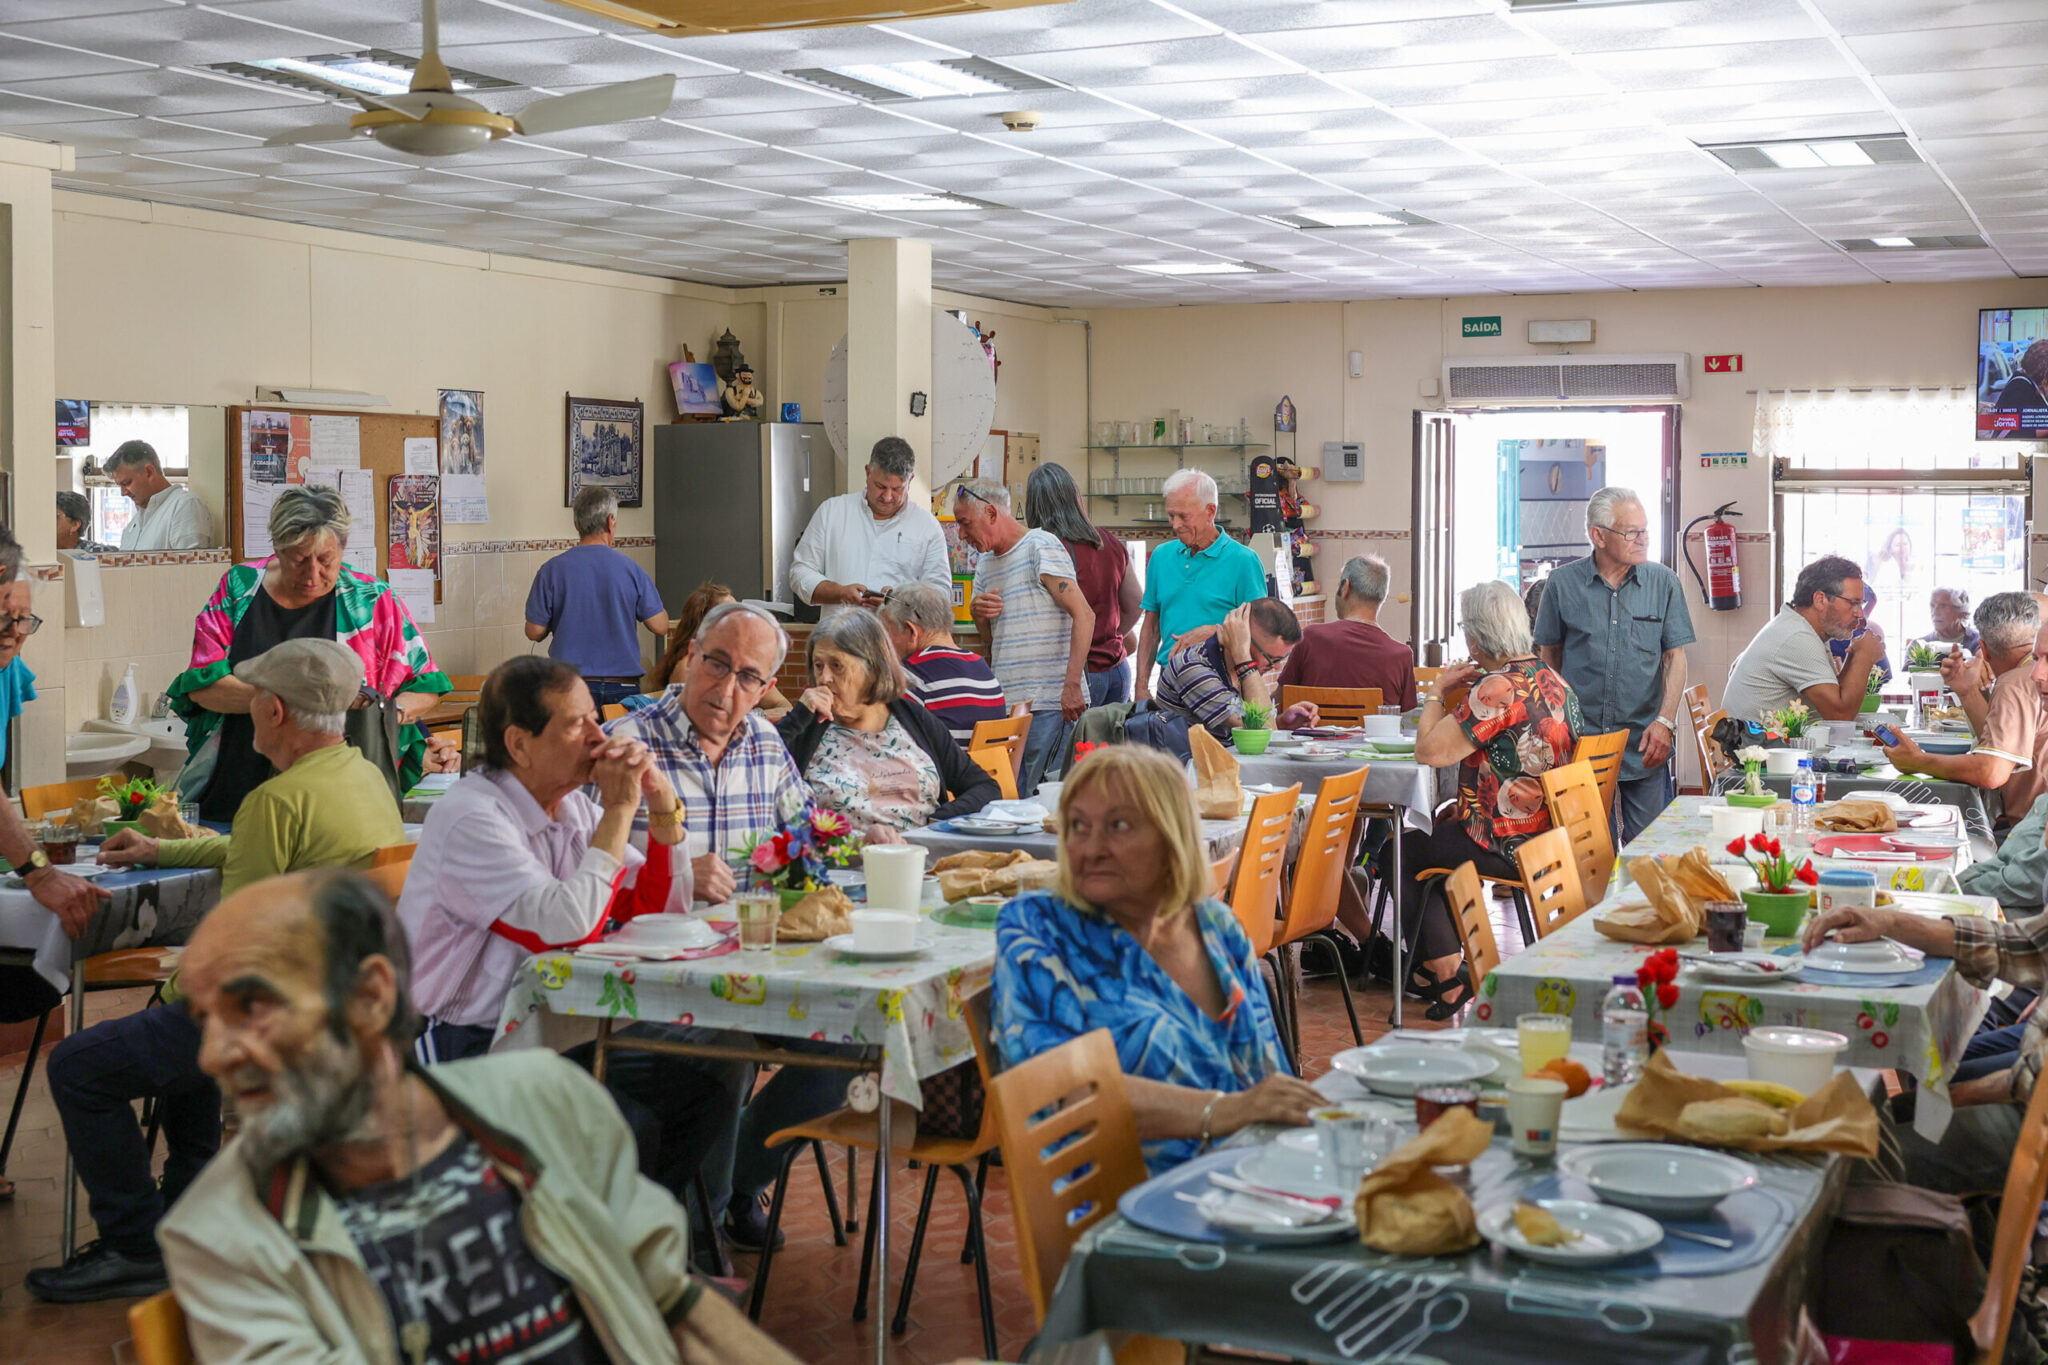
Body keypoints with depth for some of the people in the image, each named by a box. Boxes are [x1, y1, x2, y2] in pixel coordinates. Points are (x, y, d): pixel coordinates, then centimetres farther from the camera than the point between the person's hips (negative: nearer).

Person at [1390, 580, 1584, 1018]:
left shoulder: (1498, 687, -23)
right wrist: (1456, 693, 9)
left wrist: (1437, 692, -7)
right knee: (1436, 834, 29)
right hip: (1550, 838, 9)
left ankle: (1444, 972, 19)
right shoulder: (1552, 679, 6)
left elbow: (1430, 751, -23)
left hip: (1508, 848, -9)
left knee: (1398, 851, 12)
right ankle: (1445, 963, 31)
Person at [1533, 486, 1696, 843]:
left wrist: (1665, 721, -9)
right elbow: (1549, 655, 10)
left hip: (1645, 746, 1)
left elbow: (1675, 657, 3)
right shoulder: (1563, 582, 1)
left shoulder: (1663, 582, 3)